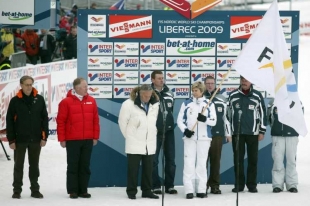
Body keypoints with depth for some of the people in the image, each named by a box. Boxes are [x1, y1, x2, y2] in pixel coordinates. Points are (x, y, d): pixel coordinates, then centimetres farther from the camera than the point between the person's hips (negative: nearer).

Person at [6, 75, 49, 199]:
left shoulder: (39, 99, 1)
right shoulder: (15, 101, -4)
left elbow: (44, 119, 3)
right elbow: (9, 121, -3)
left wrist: (44, 137, -2)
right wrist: (11, 140, -6)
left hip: (36, 139, 1)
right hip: (20, 139, -1)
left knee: (34, 165, 10)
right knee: (18, 165, 6)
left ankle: (35, 189, 17)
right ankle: (17, 190, 13)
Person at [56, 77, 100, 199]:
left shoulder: (91, 101, 7)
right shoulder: (66, 102, -6)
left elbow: (95, 120, 9)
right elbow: (60, 121, -5)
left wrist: (95, 137, 6)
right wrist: (62, 139, -7)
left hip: (88, 140, 4)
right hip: (72, 140, -4)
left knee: (85, 166, 8)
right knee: (73, 166, 3)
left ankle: (83, 190, 15)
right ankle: (73, 191, 9)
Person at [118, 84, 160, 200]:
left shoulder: (155, 105, 2)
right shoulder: (128, 104, -13)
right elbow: (122, 122, -6)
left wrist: (152, 134, 14)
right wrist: (129, 136, 1)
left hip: (150, 144, 4)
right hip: (134, 143, -4)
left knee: (148, 169, 10)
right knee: (133, 168, 2)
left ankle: (147, 191, 19)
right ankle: (131, 191, 11)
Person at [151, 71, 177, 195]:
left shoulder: (169, 94, 9)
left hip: (169, 131, 5)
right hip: (155, 132, -5)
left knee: (170, 159, 8)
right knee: (153, 159, 2)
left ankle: (169, 186, 16)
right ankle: (155, 186, 9)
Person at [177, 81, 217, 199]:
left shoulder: (209, 104, 3)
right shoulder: (186, 103, 5)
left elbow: (214, 121, -2)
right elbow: (180, 120, 5)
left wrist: (205, 119, -22)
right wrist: (185, 130, -12)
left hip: (204, 137, 0)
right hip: (189, 137, 0)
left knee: (202, 163, 3)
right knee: (189, 163, -3)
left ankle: (201, 190, 8)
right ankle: (189, 190, -2)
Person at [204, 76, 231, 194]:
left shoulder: (222, 99, 10)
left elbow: (226, 116, 13)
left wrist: (228, 134, 10)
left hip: (218, 134, 1)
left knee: (216, 160, 2)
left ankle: (215, 185, 8)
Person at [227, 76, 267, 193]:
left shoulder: (257, 96, 2)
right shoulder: (233, 95, 5)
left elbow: (262, 113, 4)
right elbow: (228, 113, 9)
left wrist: (262, 131, 0)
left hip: (253, 133, -1)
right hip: (237, 133, 1)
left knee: (253, 159, 2)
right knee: (238, 160, 3)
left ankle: (252, 184, 9)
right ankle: (239, 184, 10)